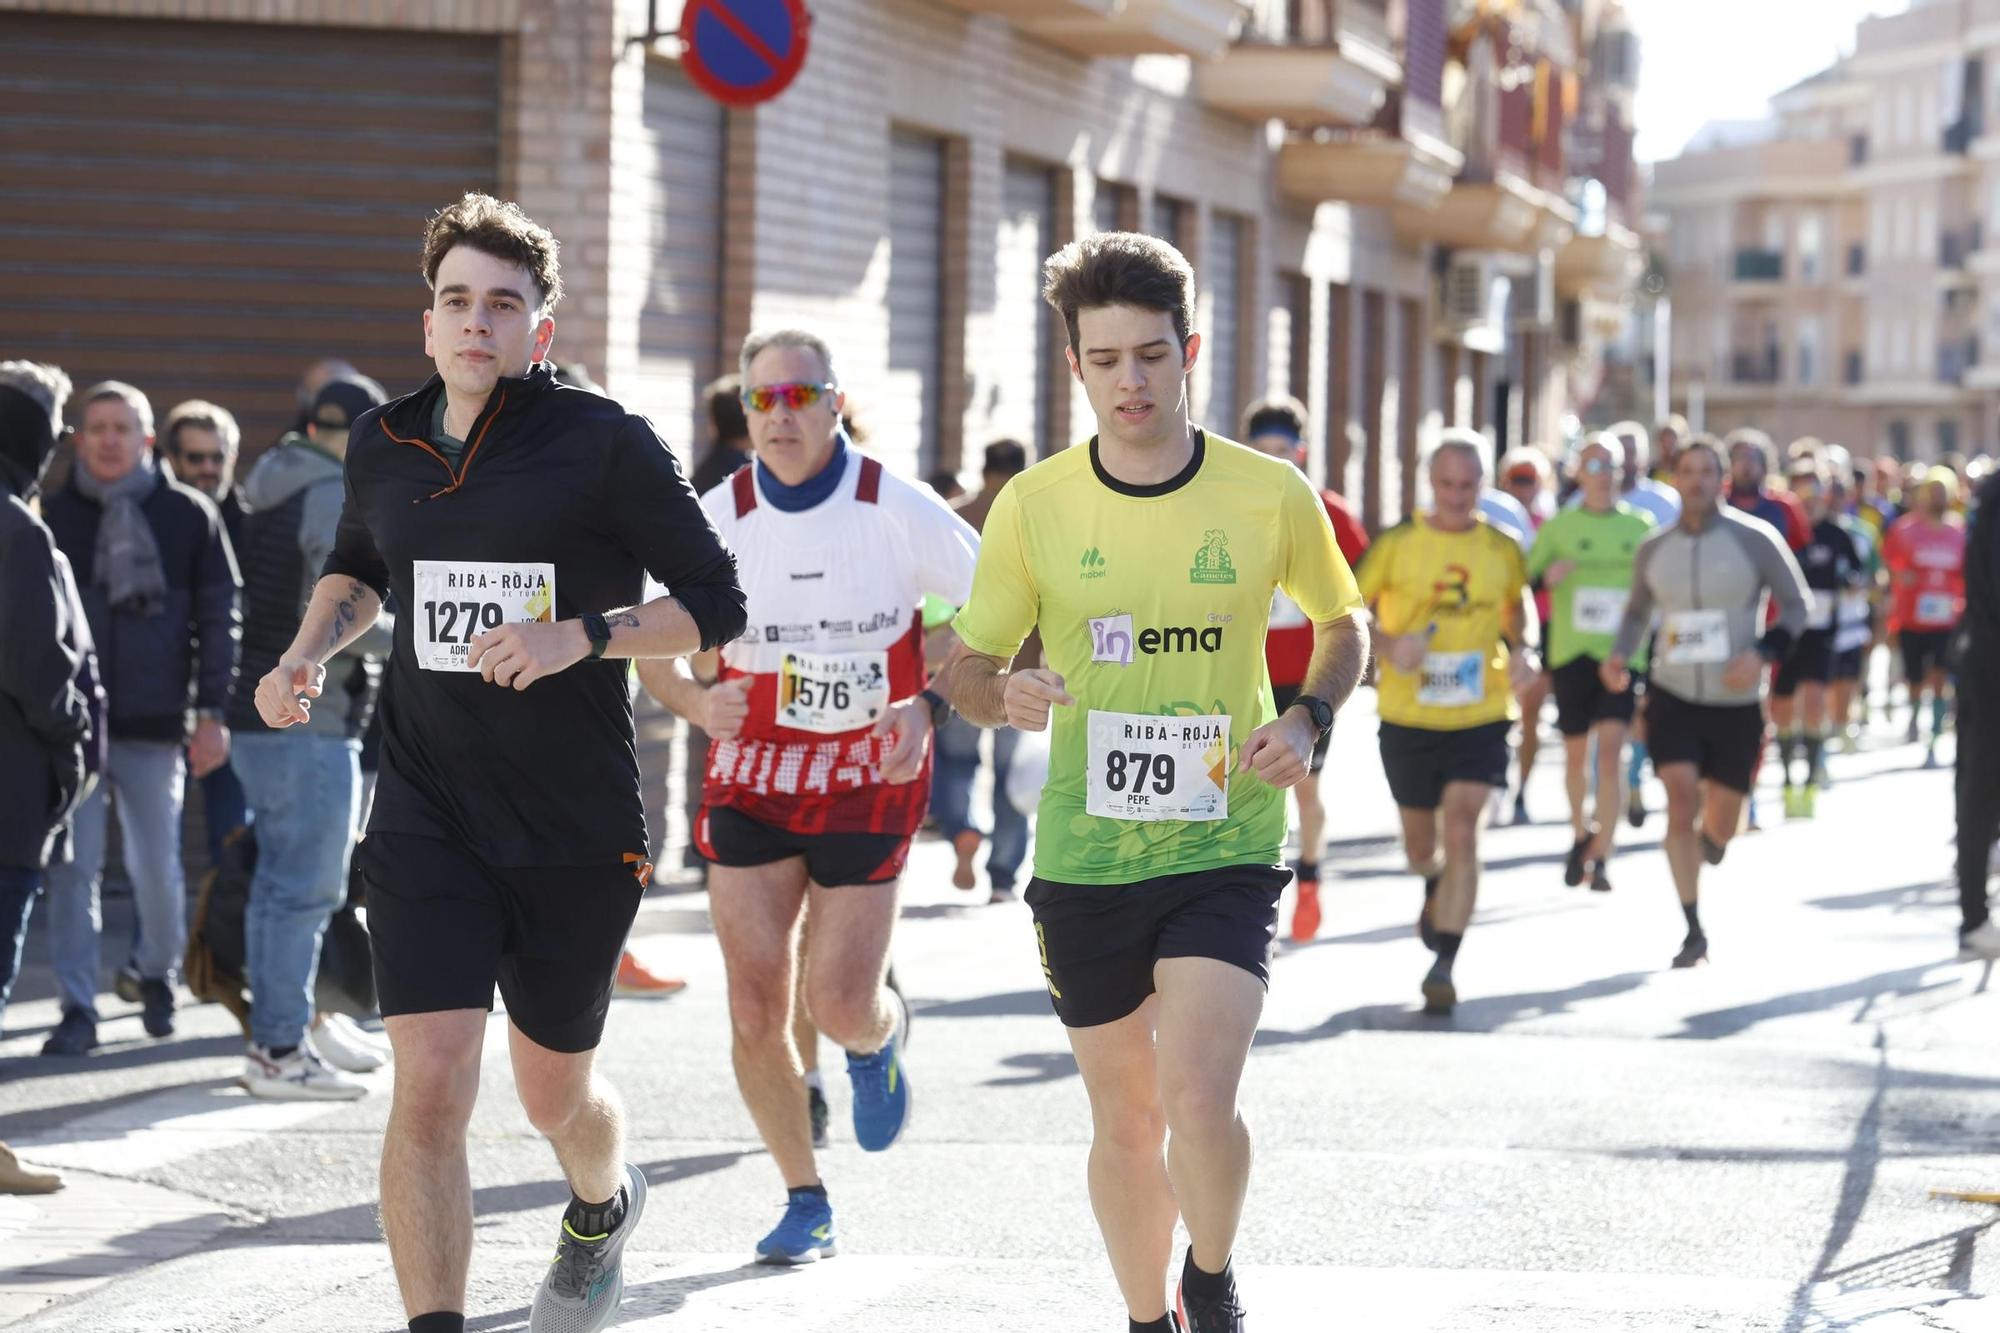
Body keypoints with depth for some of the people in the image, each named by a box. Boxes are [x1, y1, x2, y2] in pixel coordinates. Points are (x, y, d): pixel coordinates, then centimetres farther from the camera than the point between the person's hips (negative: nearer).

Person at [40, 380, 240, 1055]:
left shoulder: (189, 515, 2)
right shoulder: (54, 516, 4)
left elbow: (218, 617, 4)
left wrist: (211, 713, -1)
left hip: (155, 725, -1)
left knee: (157, 868, 3)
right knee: (73, 870, -3)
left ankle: (158, 974, 29)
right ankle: (78, 1009, 3)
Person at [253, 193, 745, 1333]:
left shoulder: (604, 443, -9)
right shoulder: (383, 444, 6)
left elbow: (718, 604, -7)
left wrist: (581, 638, -21)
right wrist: (310, 654, 8)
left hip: (580, 830, -2)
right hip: (427, 817, 2)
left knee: (554, 1092, 16)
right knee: (430, 1087, -15)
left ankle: (604, 1207, 51)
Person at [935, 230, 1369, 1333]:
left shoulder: (1272, 496, -4)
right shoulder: (1032, 507, -3)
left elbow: (1343, 622, 14)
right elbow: (965, 664, 7)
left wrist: (1308, 718, -6)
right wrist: (1005, 696, -17)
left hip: (1226, 846, -2)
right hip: (1083, 857, 2)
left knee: (1198, 1098, -17)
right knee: (1124, 1121, 11)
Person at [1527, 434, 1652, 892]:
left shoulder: (1640, 527, 7)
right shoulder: (1557, 527, 4)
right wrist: (1548, 577, -18)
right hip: (1571, 653, 1)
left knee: (1610, 750, -14)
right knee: (1576, 752, 10)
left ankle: (1602, 859, -13)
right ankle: (1581, 834, 36)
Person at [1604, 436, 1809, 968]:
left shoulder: (1755, 539, -7)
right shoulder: (1654, 548, 3)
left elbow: (1796, 606, -1)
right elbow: (1638, 611, 18)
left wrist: (1763, 653, -18)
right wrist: (1620, 655, -1)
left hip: (1736, 702, -1)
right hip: (1672, 694, 1)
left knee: (1720, 821, 7)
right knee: (1680, 798, -16)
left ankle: (1710, 841, 47)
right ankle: (1693, 931, -9)